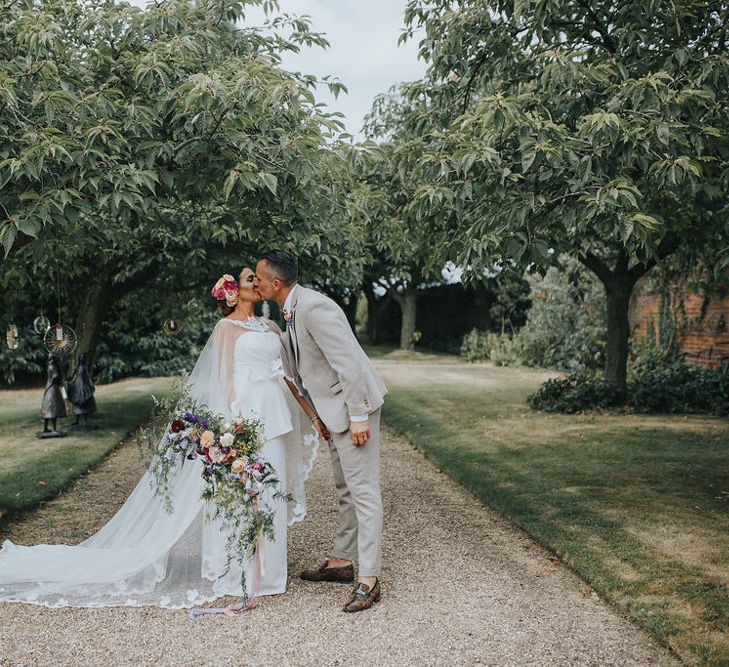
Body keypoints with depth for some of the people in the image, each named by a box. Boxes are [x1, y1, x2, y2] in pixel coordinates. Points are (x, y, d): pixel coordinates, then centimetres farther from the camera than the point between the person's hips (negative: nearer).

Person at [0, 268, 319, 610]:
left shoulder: (269, 327, 16)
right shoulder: (226, 327, -1)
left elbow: (286, 375, 18)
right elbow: (225, 380, -7)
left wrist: (312, 412, 15)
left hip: (272, 415, 6)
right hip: (242, 412, -6)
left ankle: (261, 566, 20)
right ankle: (233, 570, 9)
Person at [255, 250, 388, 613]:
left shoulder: (314, 309, -22)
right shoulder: (291, 313, 10)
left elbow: (348, 363, -26)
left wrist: (358, 416, -25)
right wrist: (319, 415, 19)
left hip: (354, 405, -11)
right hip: (333, 410, 11)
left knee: (363, 490, -7)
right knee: (346, 490, 17)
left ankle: (369, 580, -3)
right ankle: (341, 562, 28)